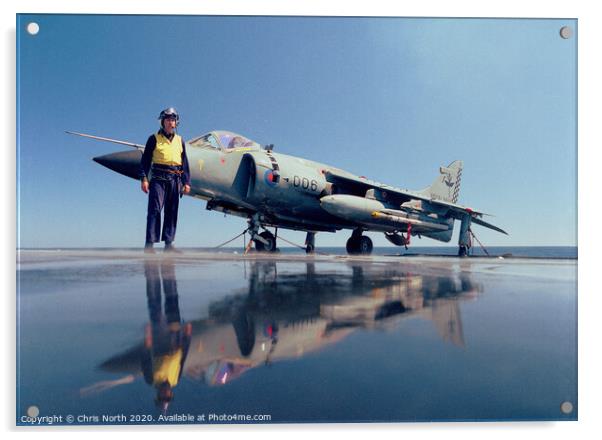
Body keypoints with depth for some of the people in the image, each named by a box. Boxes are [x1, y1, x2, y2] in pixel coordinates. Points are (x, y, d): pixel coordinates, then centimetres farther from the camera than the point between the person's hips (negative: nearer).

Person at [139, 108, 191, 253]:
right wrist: (144, 178, -8)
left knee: (172, 212, 4)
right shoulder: (154, 138, 6)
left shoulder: (180, 141, 17)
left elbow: (184, 163, 17)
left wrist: (186, 182, 10)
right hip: (158, 178, -4)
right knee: (155, 209, -11)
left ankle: (168, 243, 9)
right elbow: (145, 160, 2)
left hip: (175, 180, 4)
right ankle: (150, 243, -12)